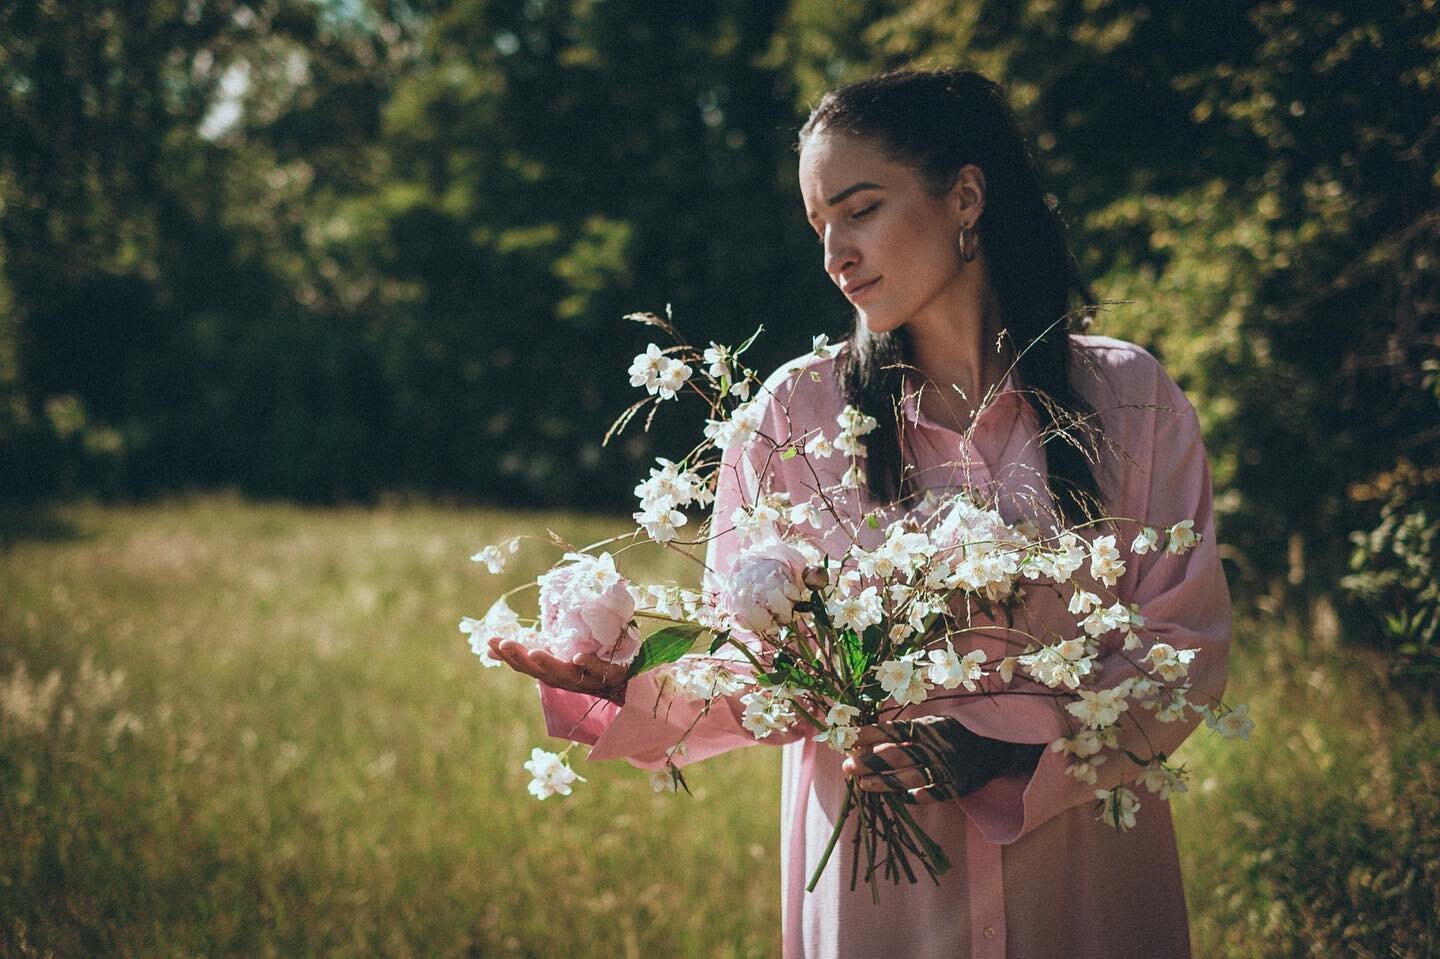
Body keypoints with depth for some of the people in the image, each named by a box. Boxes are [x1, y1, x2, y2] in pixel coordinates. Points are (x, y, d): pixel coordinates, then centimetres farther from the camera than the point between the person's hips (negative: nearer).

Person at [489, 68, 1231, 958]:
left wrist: (1000, 749, -18)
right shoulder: (796, 411, 1)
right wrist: (632, 687, -22)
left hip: (1086, 881, 0)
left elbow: (1188, 648, -5)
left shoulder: (1128, 398, 0)